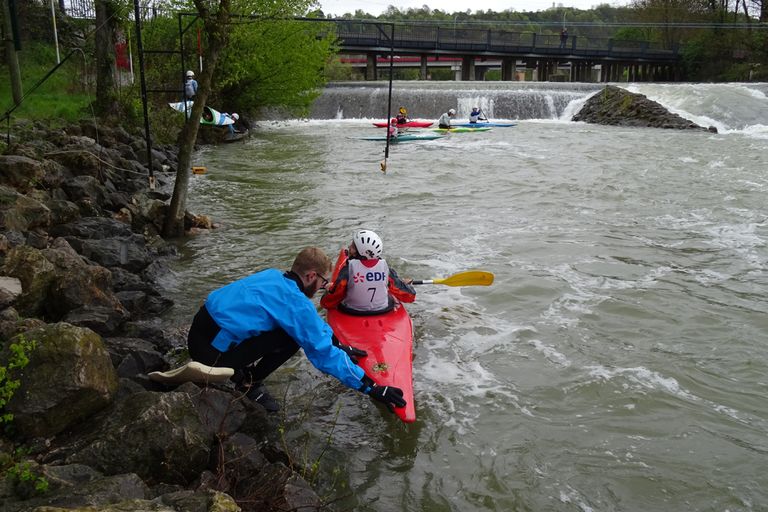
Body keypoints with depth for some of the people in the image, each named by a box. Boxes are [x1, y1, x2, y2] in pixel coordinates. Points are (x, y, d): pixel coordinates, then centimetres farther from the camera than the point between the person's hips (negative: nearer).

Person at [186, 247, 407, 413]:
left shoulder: (274, 276, 8)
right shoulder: (295, 303, -18)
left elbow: (314, 323, 22)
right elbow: (324, 355, -17)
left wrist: (340, 345, 28)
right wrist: (371, 388, -12)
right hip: (212, 353, -9)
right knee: (294, 337, -10)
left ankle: (242, 370, 15)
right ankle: (250, 382, 4)